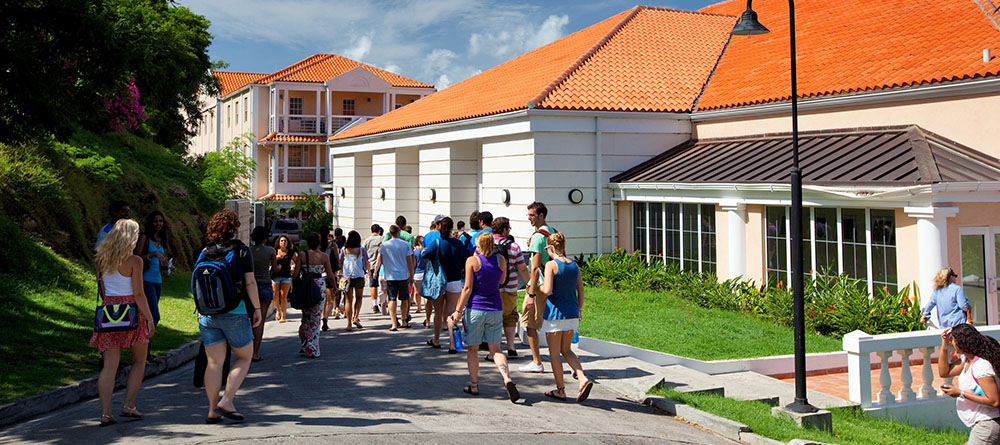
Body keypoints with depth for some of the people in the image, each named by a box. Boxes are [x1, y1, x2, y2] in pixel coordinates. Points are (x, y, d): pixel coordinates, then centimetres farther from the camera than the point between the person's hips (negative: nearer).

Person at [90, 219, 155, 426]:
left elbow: (102, 291, 12)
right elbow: (138, 294, -11)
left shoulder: (101, 260, 6)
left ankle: (106, 413, -1)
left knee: (110, 365, 4)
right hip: (131, 311, -4)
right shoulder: (134, 261, -10)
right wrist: (150, 319, -6)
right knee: (139, 362, 13)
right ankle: (128, 406, 10)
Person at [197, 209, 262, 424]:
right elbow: (250, 282, -8)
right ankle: (226, 401, -1)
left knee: (214, 362, 8)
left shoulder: (205, 251, 7)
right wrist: (257, 308, 0)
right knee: (244, 357, 10)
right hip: (234, 311, -4)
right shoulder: (241, 250, -4)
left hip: (208, 312, 4)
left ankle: (213, 410, 8)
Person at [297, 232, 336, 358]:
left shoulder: (301, 255, -3)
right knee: (315, 319, 4)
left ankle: (305, 344, 16)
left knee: (306, 317, 18)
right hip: (319, 286, -1)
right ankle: (312, 350, 5)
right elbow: (330, 275, 0)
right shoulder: (324, 256, -4)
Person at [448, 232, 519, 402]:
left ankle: (474, 385, 17)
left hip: (475, 309, -3)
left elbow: (468, 288, -11)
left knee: (472, 348, 11)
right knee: (495, 348, 9)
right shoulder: (500, 260, 1)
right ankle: (507, 379, -12)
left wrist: (458, 311, -6)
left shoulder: (472, 261, -9)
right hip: (495, 309, 3)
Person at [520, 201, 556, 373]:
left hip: (539, 286, -8)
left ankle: (537, 362, 3)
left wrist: (531, 294, -20)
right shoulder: (553, 233, 13)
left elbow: (535, 267, -19)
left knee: (529, 323, 1)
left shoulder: (537, 236, -15)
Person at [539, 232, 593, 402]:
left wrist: (539, 287, 0)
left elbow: (547, 290, -21)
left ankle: (560, 390, 16)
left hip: (555, 314, -6)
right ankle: (583, 379, -1)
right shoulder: (574, 265, 5)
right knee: (566, 350, 19)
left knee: (554, 353, 9)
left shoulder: (551, 265, -12)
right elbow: (581, 291, 9)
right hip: (572, 315, 6)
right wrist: (579, 310, 21)